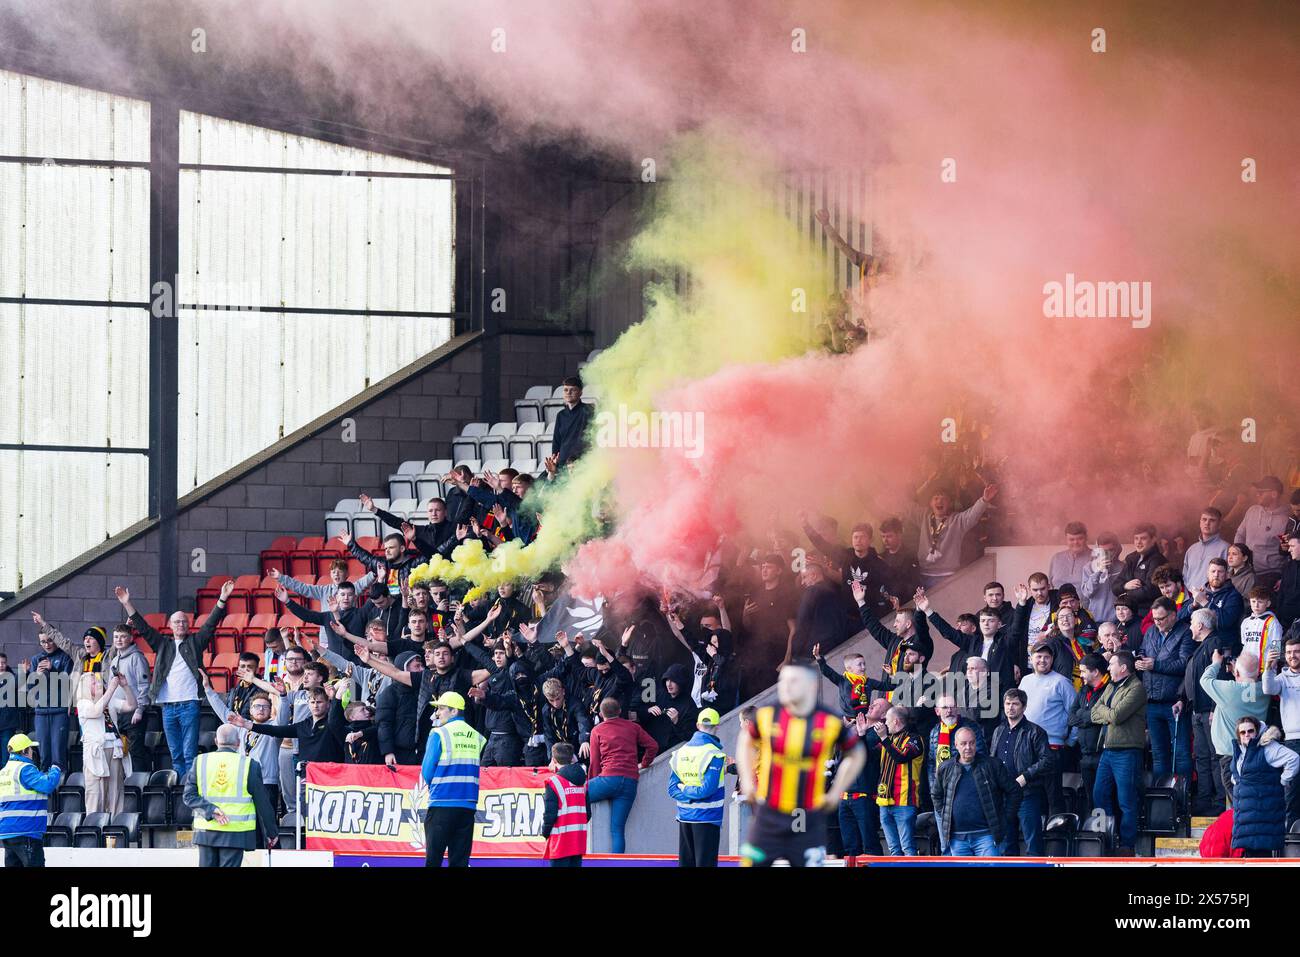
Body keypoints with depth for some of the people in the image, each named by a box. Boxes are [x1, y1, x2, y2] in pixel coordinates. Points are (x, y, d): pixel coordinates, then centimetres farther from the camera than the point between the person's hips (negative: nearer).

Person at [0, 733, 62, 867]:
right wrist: (55, 770, -2)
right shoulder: (25, 769, -11)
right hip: (25, 831, -8)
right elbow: (48, 785, -21)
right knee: (34, 865, -7)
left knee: (13, 865, 8)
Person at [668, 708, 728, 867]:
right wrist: (690, 792, -7)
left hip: (684, 817, 6)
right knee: (706, 862, -3)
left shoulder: (681, 752, 7)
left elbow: (673, 788, 4)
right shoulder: (714, 754, -13)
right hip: (707, 817, -6)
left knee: (685, 862, 11)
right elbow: (709, 788, -20)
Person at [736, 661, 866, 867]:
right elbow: (746, 742, 17)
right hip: (769, 816, 1)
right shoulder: (767, 715, -5)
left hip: (809, 819, -1)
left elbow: (856, 754, 10)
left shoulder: (831, 723, -8)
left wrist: (836, 793, 5)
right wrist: (747, 782, 9)